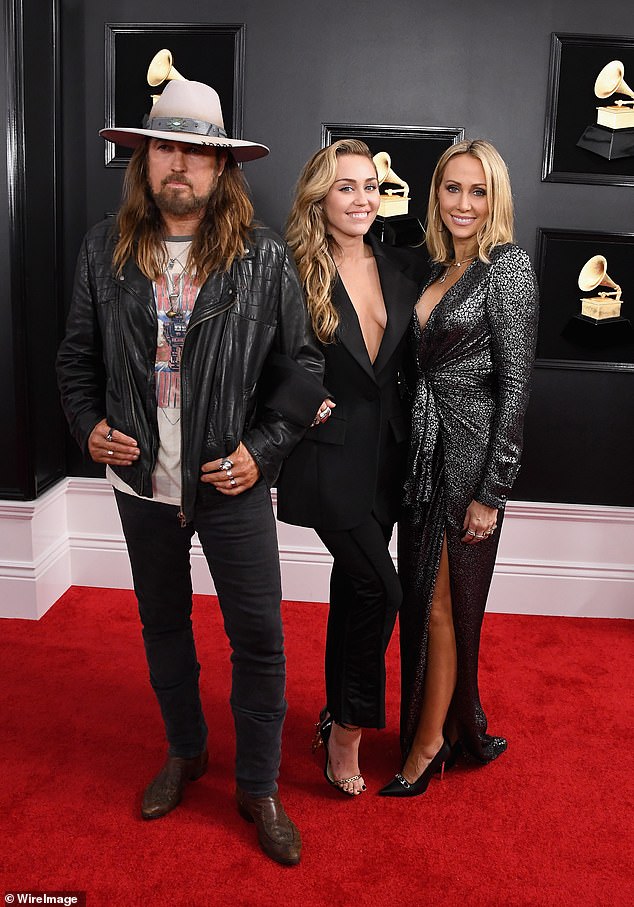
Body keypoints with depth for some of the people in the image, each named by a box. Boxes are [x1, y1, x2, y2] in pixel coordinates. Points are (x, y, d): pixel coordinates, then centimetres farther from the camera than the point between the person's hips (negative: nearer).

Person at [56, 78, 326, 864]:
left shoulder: (265, 258, -8)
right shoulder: (105, 250, 0)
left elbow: (306, 365, -4)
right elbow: (78, 355, 9)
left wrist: (262, 450, -11)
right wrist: (89, 425, -5)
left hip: (233, 483, -3)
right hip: (141, 481, 3)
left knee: (259, 637, 3)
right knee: (162, 623, 19)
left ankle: (258, 786, 25)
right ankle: (185, 750, 43)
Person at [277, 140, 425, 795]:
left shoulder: (405, 268, 6)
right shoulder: (297, 273, -8)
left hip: (387, 452, 5)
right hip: (331, 453, -5)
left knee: (354, 585, 15)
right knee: (379, 589, -10)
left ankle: (336, 713, 33)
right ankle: (348, 729, 9)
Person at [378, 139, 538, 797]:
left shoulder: (508, 267, -10)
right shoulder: (440, 270, 12)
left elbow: (514, 385, -15)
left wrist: (492, 493, -16)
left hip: (468, 457, -7)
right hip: (424, 453, 7)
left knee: (443, 605, 3)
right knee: (423, 600, 13)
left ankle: (429, 742, 22)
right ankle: (446, 731, 32)